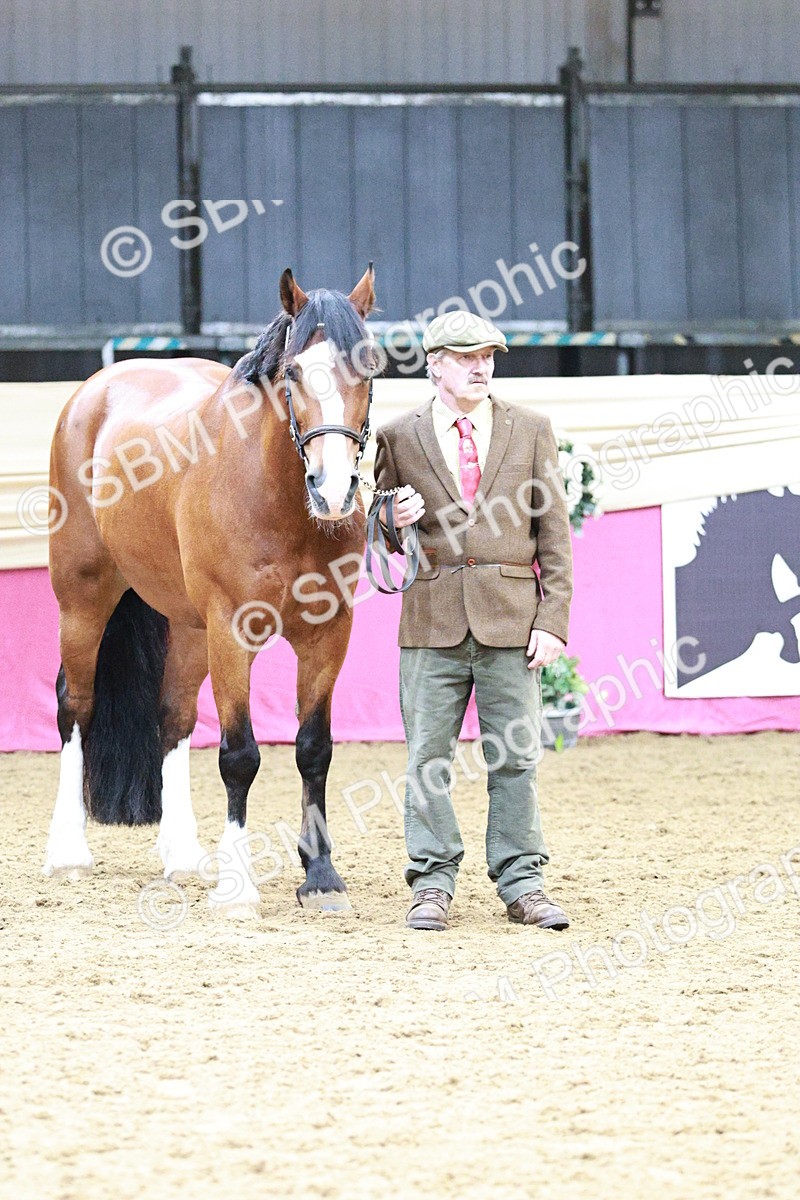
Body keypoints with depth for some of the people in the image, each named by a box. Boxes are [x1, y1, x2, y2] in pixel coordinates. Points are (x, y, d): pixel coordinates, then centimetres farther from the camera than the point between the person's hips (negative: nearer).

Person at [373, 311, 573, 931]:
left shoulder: (530, 429, 6)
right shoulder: (399, 437, 6)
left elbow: (553, 532, 5)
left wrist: (553, 620, -3)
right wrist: (394, 522, -12)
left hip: (511, 617, 0)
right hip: (433, 618, 0)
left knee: (516, 757, 2)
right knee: (429, 758, 2)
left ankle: (522, 884, 9)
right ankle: (433, 884, 9)